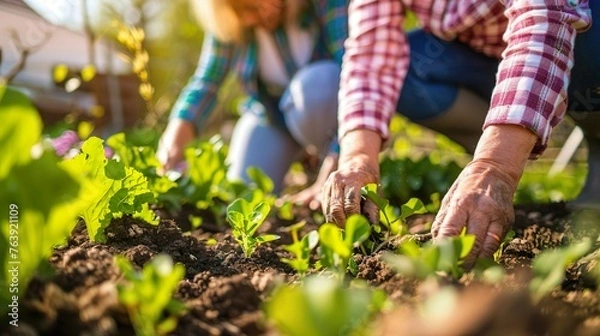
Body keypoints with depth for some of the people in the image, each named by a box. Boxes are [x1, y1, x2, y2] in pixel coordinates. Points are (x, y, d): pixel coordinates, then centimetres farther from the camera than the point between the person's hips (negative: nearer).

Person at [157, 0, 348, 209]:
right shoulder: (228, 19, -16)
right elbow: (206, 81, -14)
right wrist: (179, 128, -35)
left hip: (328, 106, -3)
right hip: (269, 109, 3)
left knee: (314, 87, -37)